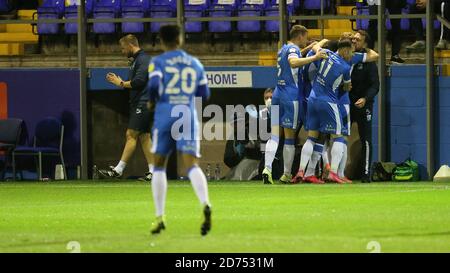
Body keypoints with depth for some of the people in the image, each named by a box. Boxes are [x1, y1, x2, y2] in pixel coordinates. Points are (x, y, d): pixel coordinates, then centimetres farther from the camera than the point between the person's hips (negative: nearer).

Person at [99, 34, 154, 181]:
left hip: (142, 103, -10)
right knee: (144, 136, 8)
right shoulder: (136, 60, 19)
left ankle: (119, 169, -13)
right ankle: (152, 171, 6)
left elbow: (138, 82, -21)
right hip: (138, 104, 10)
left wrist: (121, 84, -9)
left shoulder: (143, 59, -11)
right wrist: (120, 82, 9)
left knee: (131, 135, -11)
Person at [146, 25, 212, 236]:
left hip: (165, 115, -2)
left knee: (159, 166, 12)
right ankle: (205, 204, -35)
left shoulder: (158, 62, 2)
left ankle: (159, 217, 10)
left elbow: (154, 85, -13)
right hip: (189, 116, 2)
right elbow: (204, 94, 15)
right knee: (191, 165, -8)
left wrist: (151, 101, 7)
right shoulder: (195, 64, 14)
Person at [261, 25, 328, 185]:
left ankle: (267, 168, -17)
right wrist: (314, 58, -31)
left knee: (275, 135, 0)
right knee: (290, 137, 1)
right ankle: (287, 174, 7)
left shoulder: (283, 49, 19)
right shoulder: (293, 49, -8)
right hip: (291, 96, -8)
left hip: (278, 95, 8)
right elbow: (293, 62, -31)